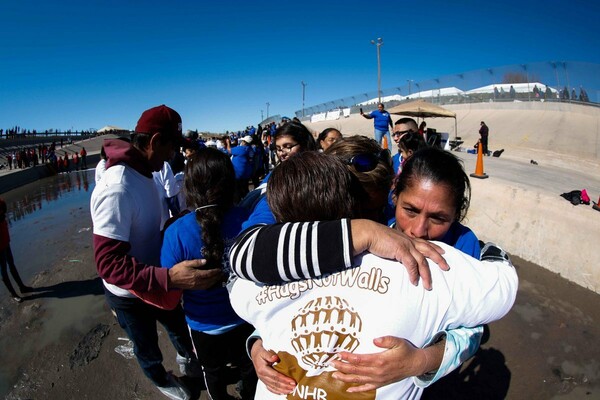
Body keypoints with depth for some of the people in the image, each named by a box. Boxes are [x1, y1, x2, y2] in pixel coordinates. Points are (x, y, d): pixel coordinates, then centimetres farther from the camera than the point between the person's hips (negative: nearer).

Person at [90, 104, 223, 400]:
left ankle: (187, 360, 61)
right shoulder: (116, 189, -34)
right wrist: (168, 278, -49)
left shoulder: (144, 175, -4)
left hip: (156, 284, 8)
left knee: (179, 326, 30)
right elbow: (109, 263, -39)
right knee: (148, 349, 22)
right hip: (130, 295, -7)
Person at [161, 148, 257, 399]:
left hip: (205, 325, 0)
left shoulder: (176, 233, -27)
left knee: (213, 372, 31)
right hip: (245, 319, 1)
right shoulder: (246, 219, -24)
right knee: (249, 368, 29)